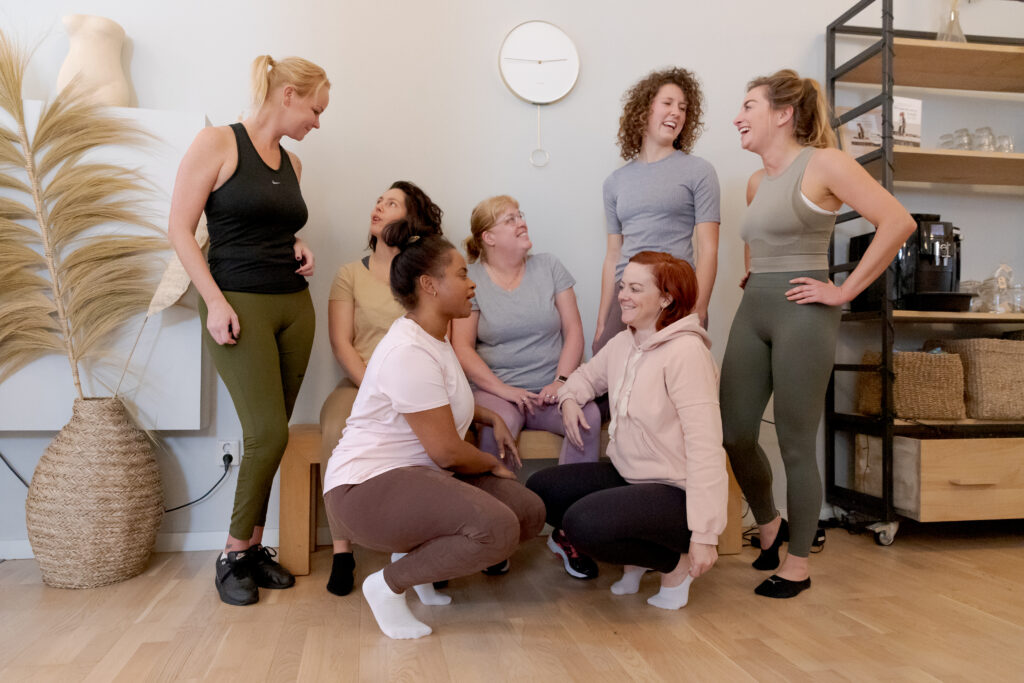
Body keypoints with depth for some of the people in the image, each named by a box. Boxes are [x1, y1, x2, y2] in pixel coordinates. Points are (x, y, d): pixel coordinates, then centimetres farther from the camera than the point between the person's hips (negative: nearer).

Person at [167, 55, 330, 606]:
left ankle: (254, 547, 18)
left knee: (271, 435, 5)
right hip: (239, 306, -6)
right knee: (268, 434, -11)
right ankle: (234, 554, 8)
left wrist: (298, 248, 7)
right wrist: (215, 301, -15)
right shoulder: (218, 143, -4)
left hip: (294, 306, 6)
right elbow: (180, 227, -7)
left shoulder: (291, 163, 15)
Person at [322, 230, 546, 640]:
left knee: (529, 512, -1)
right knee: (497, 529, -30)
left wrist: (491, 418, 18)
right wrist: (492, 463, -1)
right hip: (366, 489, -10)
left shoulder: (435, 339, 13)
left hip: (419, 473, 10)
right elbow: (447, 452, -21)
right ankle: (389, 583, -8)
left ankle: (418, 555, 12)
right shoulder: (409, 352, -21)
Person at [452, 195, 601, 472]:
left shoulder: (549, 267, 12)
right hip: (495, 389, -2)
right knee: (500, 423, -35)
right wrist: (504, 390, -14)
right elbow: (462, 348, -4)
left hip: (549, 388, 2)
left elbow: (573, 330, 7)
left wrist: (561, 381, -7)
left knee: (588, 417, -27)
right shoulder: (470, 280, 4)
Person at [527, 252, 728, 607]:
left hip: (677, 492, -8)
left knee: (582, 523, -28)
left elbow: (705, 447, -25)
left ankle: (677, 562, 0)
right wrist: (569, 398, 1)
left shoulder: (685, 352, -21)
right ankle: (635, 559, 11)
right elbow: (587, 375, 26)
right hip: (627, 476, 9)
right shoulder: (622, 343, 5)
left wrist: (704, 534, -25)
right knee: (539, 489, -3)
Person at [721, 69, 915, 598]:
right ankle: (768, 525, 29)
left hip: (801, 313, -7)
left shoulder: (822, 163, -7)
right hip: (752, 311, 7)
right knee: (733, 432, 3)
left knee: (796, 444, 0)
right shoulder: (757, 181, 15)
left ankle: (798, 564, 16)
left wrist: (846, 290, -15)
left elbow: (897, 222, -15)